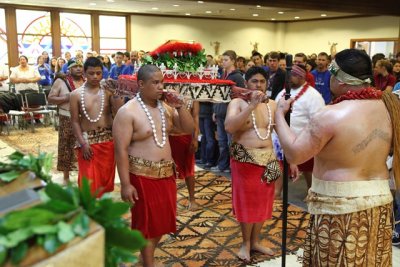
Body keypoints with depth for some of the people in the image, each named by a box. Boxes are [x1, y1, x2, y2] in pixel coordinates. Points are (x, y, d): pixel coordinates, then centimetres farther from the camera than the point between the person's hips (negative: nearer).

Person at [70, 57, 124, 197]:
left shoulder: (108, 91, 1)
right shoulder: (76, 94, 0)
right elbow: (75, 122, -2)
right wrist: (83, 143, -9)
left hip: (108, 140, 1)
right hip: (88, 141, -1)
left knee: (106, 177, 11)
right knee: (89, 181, -2)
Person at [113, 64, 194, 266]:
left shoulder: (166, 107, 6)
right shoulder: (127, 112, -14)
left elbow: (189, 129, 6)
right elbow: (121, 150, -17)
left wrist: (179, 106, -8)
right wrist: (126, 184, -20)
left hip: (166, 174, 7)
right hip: (142, 177, -7)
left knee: (162, 220, 17)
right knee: (147, 223, 7)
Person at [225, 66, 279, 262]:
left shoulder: (272, 105, 8)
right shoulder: (237, 103, -6)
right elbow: (229, 127, -25)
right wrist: (252, 105, -27)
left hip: (268, 160, 5)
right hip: (244, 159, -4)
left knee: (262, 202, 13)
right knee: (247, 202, 4)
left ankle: (255, 241, 30)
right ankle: (246, 243, 24)